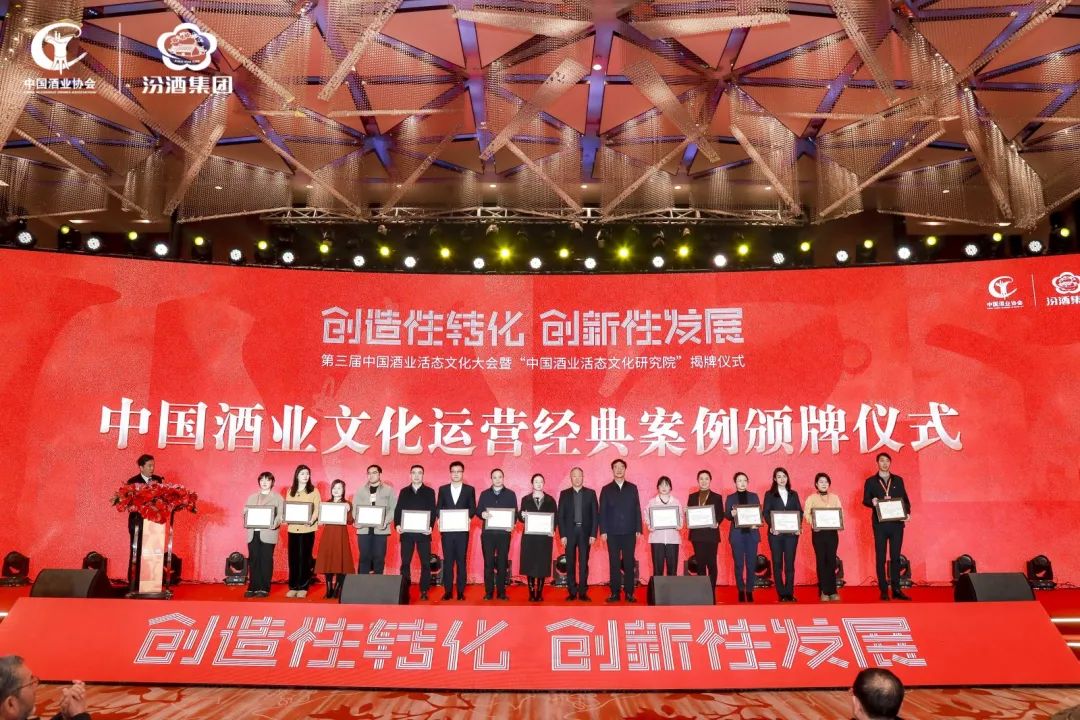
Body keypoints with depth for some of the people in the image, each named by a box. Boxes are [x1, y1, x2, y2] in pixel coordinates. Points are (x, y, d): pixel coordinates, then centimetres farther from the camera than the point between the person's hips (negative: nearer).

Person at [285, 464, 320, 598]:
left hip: (307, 529, -3)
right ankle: (293, 586, 12)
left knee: (304, 558, 0)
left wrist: (311, 520, -21)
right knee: (293, 558, 4)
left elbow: (317, 509, -4)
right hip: (293, 528, 3)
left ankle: (303, 587, 6)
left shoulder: (313, 491, 2)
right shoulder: (290, 491, 12)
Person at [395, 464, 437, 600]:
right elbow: (398, 510, 7)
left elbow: (433, 511, 1)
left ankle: (424, 591, 5)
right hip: (406, 532, 1)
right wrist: (397, 524, -9)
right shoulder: (404, 491, 12)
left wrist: (430, 526, -14)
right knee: (405, 562, 3)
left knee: (425, 563, -1)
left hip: (423, 532, -1)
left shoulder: (429, 492, 7)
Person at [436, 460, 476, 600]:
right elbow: (438, 508, 9)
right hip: (447, 529, 1)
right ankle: (448, 591, 5)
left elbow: (473, 509, 5)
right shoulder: (443, 489, 10)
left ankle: (461, 591, 5)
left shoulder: (469, 489, 6)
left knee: (461, 560, 1)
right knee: (447, 560, 1)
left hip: (462, 529, -1)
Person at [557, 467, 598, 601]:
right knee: (570, 563, 3)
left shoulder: (591, 493, 6)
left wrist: (593, 534, -4)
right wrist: (562, 535, -4)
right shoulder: (564, 494, 6)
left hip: (585, 532, 0)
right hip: (569, 532, 0)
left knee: (583, 563, 1)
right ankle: (572, 592, 8)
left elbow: (595, 514, 3)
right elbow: (560, 516, 4)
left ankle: (583, 592, 5)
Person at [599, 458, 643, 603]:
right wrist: (603, 531, -4)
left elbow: (637, 509, 6)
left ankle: (629, 592, 8)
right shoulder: (606, 489, 6)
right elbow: (602, 512, 3)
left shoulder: (632, 488, 9)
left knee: (629, 563, 2)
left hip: (629, 532, 0)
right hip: (612, 533, 0)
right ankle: (615, 593, 7)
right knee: (614, 564, 2)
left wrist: (638, 529, 0)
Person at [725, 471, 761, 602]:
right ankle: (741, 591, 7)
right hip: (737, 534, -1)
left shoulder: (754, 496, 11)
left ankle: (749, 591, 6)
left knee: (751, 564, -1)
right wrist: (732, 514, -23)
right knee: (739, 564, 0)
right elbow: (726, 515, 0)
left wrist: (757, 524, -11)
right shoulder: (730, 498, 7)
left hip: (751, 533, 1)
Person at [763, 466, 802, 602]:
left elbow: (799, 511, 9)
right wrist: (772, 526, -17)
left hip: (791, 533, 2)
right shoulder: (769, 494, 5)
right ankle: (781, 594, 4)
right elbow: (765, 512, -2)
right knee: (777, 563, 1)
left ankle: (789, 593, 3)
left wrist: (799, 526, -7)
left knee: (790, 563, 0)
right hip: (776, 533, -2)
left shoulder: (793, 494, 13)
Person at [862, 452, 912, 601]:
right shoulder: (871, 481, 6)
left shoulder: (898, 480, 12)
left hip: (897, 523, 2)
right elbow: (865, 500, 2)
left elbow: (905, 499, 11)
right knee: (880, 557, 0)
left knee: (895, 556, 3)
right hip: (880, 523, -2)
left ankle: (896, 589, 8)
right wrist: (872, 502, -20)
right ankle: (883, 590, 3)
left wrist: (907, 513, -6)